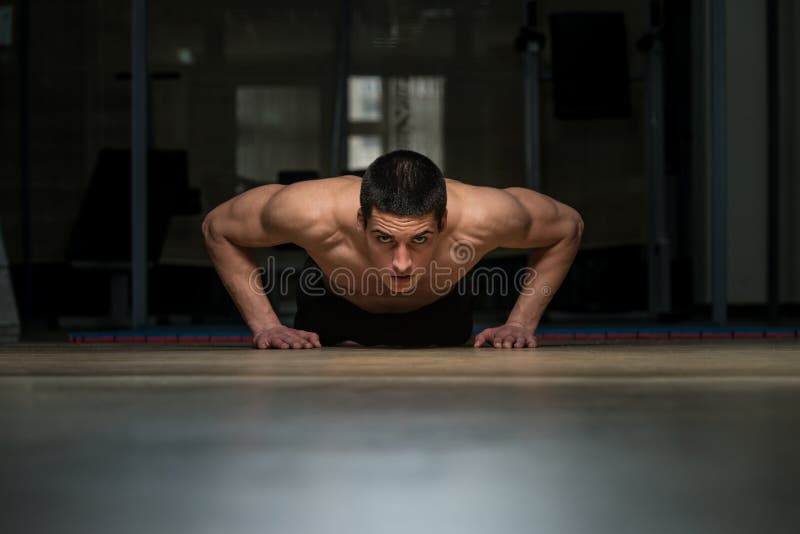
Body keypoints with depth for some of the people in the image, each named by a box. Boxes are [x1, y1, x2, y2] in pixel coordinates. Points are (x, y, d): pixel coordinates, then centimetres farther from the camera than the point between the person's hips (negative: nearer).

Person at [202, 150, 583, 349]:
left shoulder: (483, 217, -44)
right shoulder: (313, 213, -45)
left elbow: (568, 228, -20)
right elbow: (216, 228, -24)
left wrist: (521, 323, -23)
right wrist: (264, 325, -27)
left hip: (441, 315, 1)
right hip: (331, 316, -1)